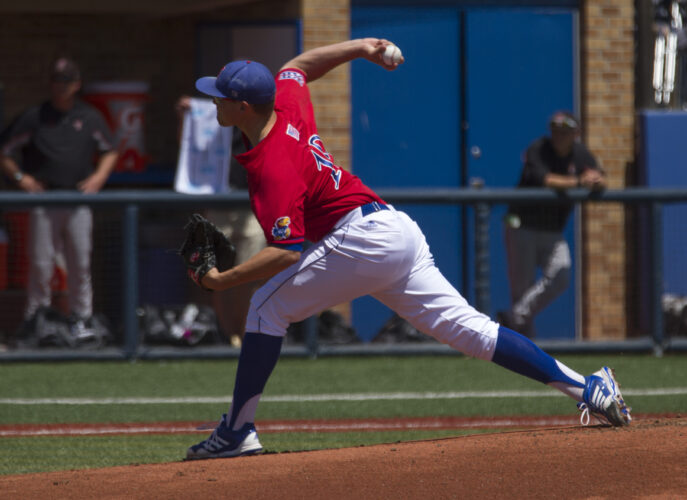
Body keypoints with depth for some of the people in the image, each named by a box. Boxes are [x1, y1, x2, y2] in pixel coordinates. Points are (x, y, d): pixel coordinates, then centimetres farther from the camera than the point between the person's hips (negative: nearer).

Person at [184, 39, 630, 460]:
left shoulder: (272, 167, -16)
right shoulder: (285, 105, 10)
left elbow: (287, 251, -24)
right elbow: (298, 66, 33)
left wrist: (223, 279, -18)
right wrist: (358, 48, 30)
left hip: (363, 236, -10)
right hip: (400, 232, 10)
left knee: (268, 308, -3)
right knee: (466, 327, 6)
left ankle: (237, 431, -4)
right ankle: (588, 388, -1)